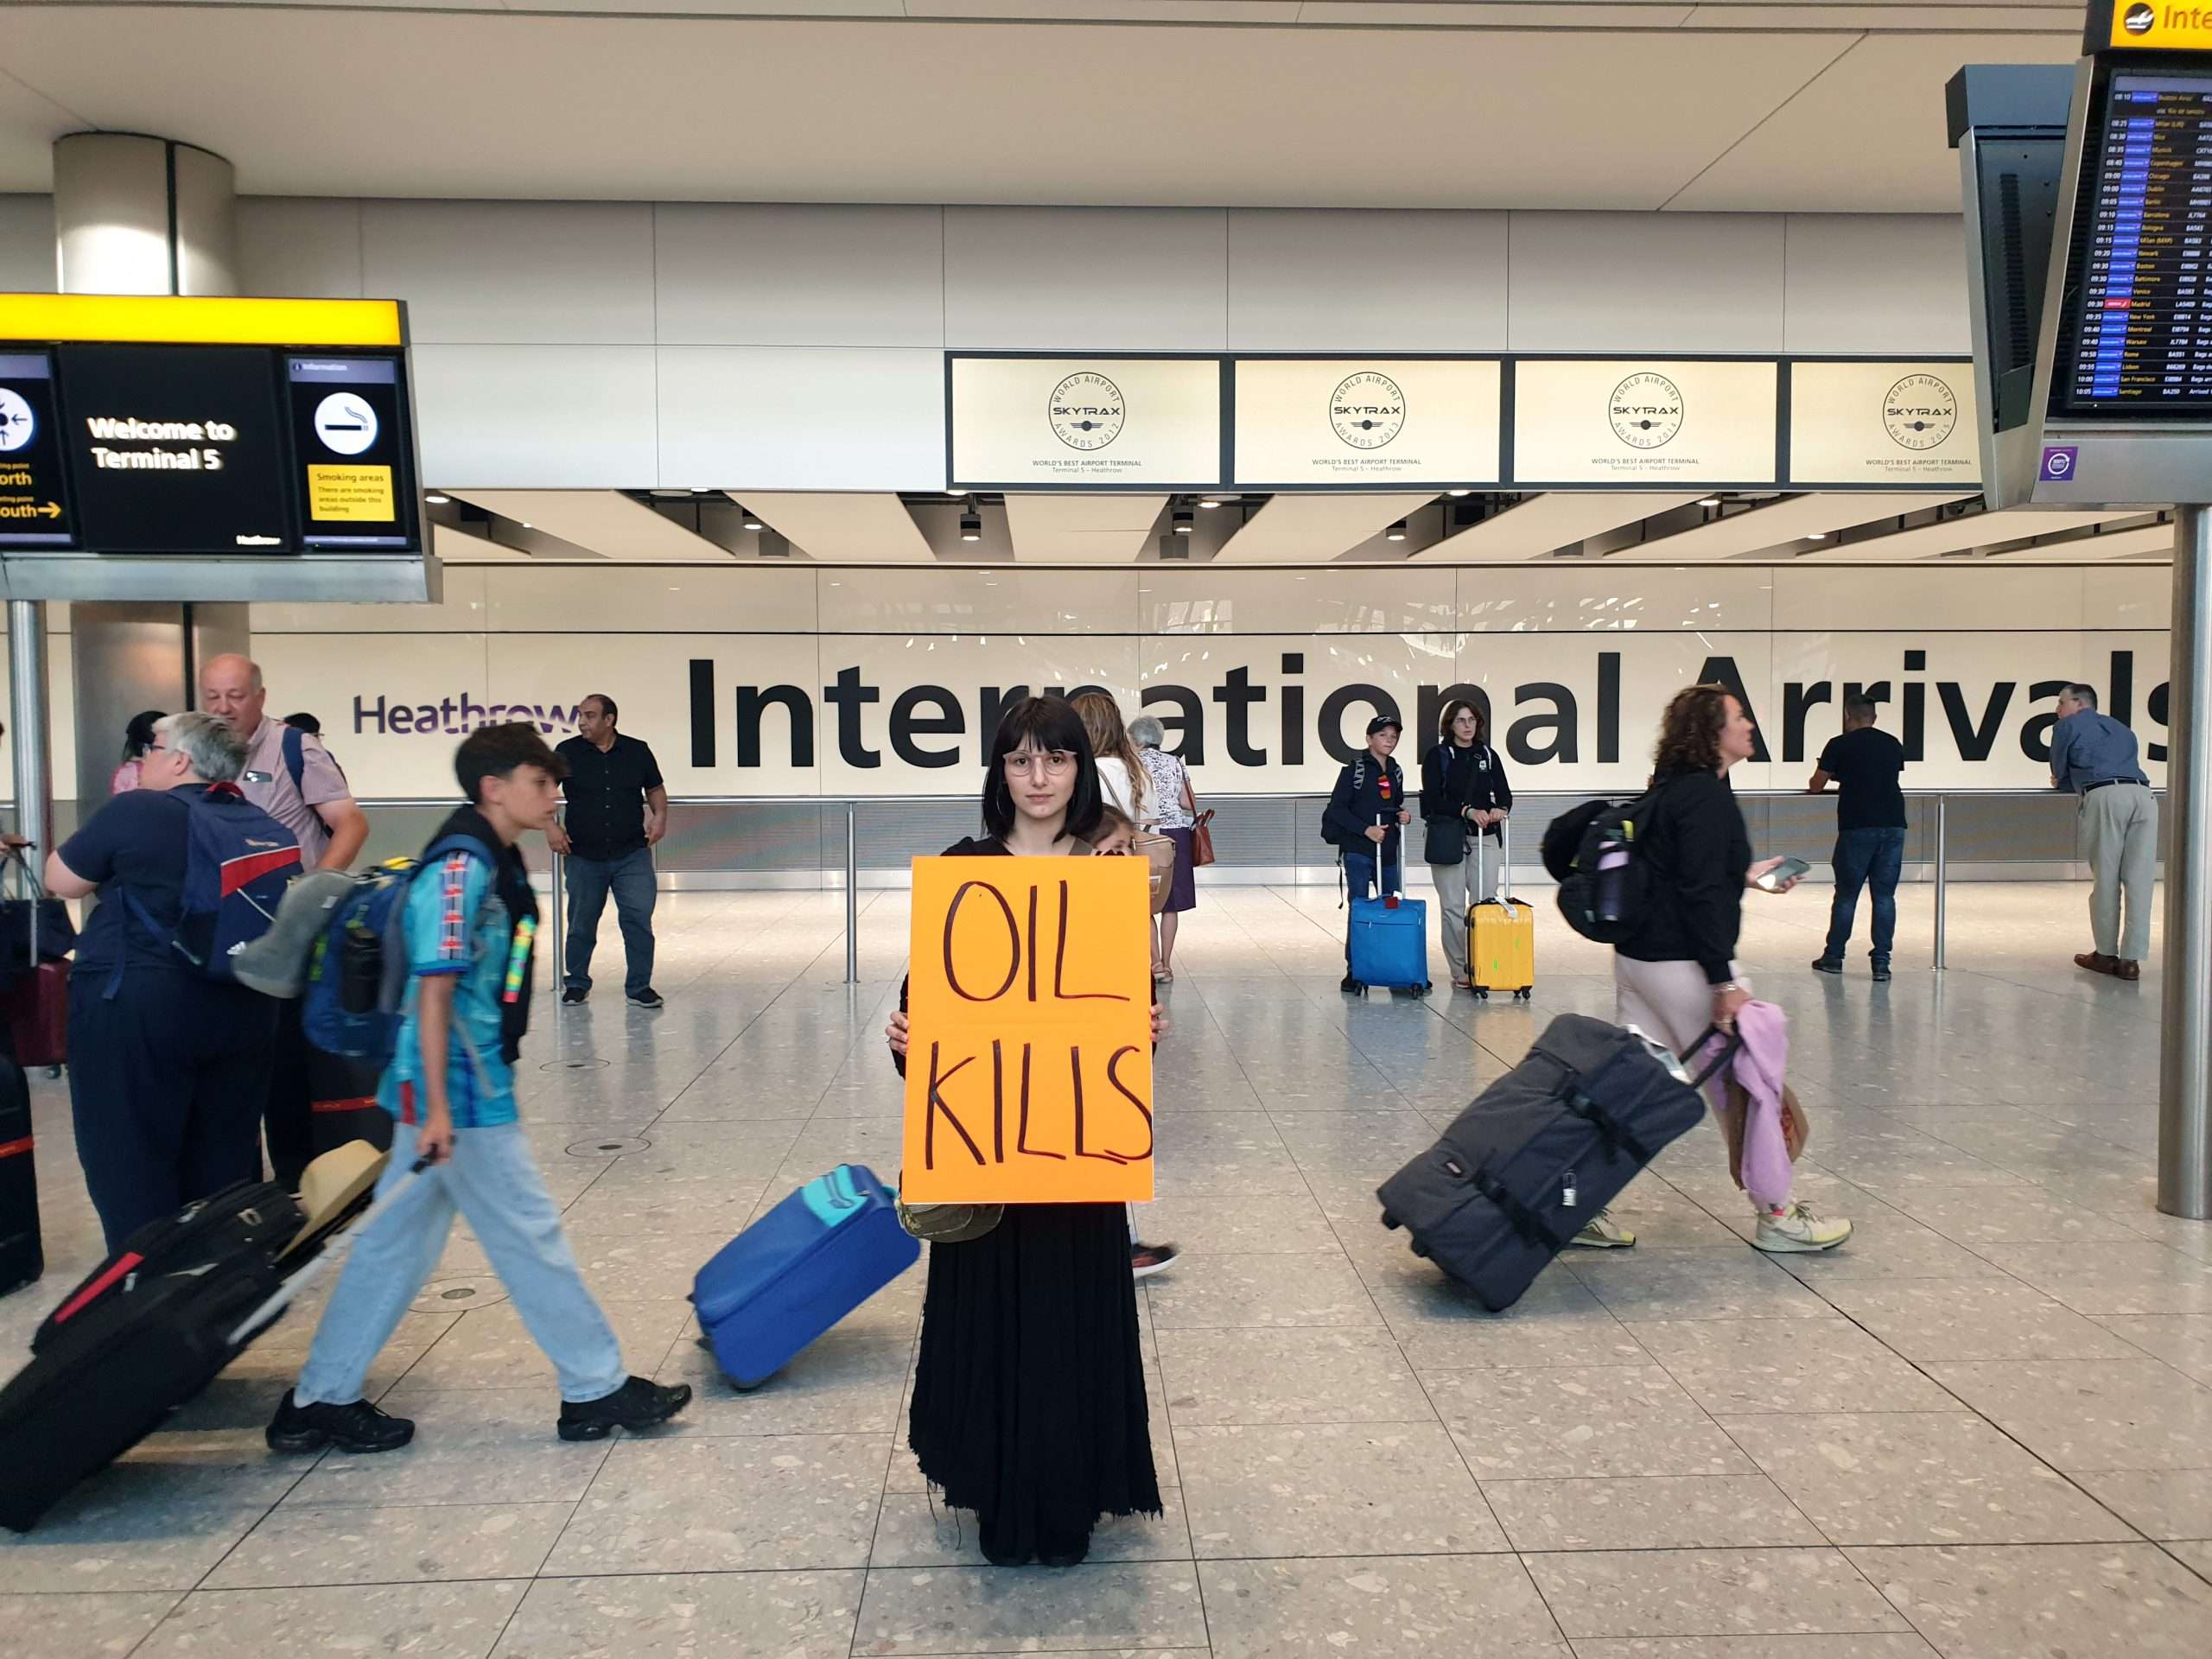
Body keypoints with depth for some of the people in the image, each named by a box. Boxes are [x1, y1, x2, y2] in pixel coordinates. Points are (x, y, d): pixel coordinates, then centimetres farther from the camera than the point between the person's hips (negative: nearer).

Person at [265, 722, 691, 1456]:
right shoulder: (460, 868, -17)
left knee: (397, 1241, 14)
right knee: (530, 1236, 1)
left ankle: (319, 1403, 23)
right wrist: (437, 1107, -23)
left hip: (467, 1086, 10)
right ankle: (598, 1390, 13)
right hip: (460, 1090, -10)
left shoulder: (494, 863, 12)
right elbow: (434, 989, -21)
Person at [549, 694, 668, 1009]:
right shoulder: (567, 753, -1)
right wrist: (550, 826, -11)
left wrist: (660, 815, -4)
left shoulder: (637, 751, 2)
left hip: (632, 854, 0)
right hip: (584, 856, 0)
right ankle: (577, 983, 29)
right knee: (581, 924, 10)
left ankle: (639, 986, 8)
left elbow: (655, 788, 15)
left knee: (639, 918, -5)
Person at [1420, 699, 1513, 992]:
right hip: (1448, 838, -3)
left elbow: (1504, 793, 7)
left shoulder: (1489, 756, 13)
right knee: (1453, 907, -3)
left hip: (1484, 837, 3)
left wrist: (1500, 809, -16)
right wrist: (1467, 810, -19)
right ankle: (1460, 972, 4)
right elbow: (1432, 799, -8)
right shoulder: (1437, 756, 1)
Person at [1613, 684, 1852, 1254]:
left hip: (1636, 954, 10)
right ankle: (1776, 1217, 17)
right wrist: (1723, 981, -22)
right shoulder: (1707, 796, -16)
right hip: (1681, 963, -10)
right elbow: (1700, 893, -22)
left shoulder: (1671, 790, 13)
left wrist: (1744, 875, 27)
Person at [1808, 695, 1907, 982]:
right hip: (1893, 825, 3)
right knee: (1885, 895, 5)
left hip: (1857, 827, -3)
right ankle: (1881, 961, 3)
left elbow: (1816, 786, 4)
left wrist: (1841, 778, 28)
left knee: (1846, 894, 7)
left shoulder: (1840, 745, -2)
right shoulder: (1893, 745, 11)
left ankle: (1834, 957, 16)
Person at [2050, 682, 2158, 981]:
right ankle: (2131, 959, 1)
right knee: (2139, 880, 2)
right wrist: (2071, 781, 49)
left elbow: (2058, 773, 24)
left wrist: (2065, 782, 47)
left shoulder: (2067, 726, 17)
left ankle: (2106, 954, 10)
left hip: (2105, 796, -4)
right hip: (2143, 794, 4)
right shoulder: (2122, 730, 33)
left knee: (2105, 879, 3)